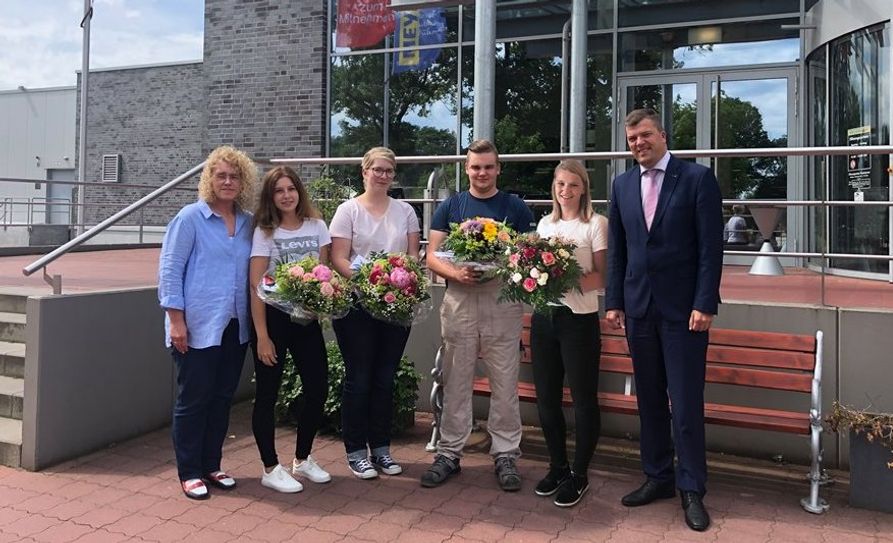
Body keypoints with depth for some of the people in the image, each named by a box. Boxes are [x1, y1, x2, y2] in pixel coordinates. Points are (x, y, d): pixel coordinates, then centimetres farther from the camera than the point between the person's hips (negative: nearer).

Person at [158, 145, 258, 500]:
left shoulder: (248, 223, 8)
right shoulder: (190, 218, -6)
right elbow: (170, 270, -8)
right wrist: (176, 321, -13)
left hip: (235, 327, 5)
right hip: (198, 327, -5)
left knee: (222, 398, 13)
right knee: (193, 401, 5)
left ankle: (211, 465, 27)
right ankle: (189, 472, 19)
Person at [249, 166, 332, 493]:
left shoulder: (316, 226, 4)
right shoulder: (264, 232, -6)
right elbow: (256, 285, -11)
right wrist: (262, 335, -16)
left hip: (307, 318, 4)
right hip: (272, 317, -4)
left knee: (318, 388, 5)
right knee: (267, 393, 3)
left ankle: (302, 459, 25)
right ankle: (271, 469, 17)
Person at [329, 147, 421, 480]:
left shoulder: (405, 211, 11)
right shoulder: (348, 210, 0)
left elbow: (413, 255, 9)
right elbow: (338, 259, -7)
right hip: (357, 305, -3)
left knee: (385, 378, 10)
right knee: (359, 378, 2)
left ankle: (381, 447, 22)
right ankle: (355, 451, 15)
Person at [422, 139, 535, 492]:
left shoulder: (515, 207, 8)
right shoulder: (450, 206, 9)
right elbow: (432, 256, 4)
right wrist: (457, 273, -16)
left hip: (503, 301, 0)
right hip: (459, 300, 1)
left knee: (505, 383, 4)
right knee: (456, 383, 7)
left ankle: (506, 454, 17)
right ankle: (449, 453, 19)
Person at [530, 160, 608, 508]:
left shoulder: (596, 224, -3)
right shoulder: (544, 224, 13)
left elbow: (603, 276, -9)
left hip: (579, 319, -5)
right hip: (543, 316, 6)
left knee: (583, 398, 2)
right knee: (546, 397, 11)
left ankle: (580, 474, 17)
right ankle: (557, 466, 28)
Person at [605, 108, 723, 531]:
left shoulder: (697, 177, -3)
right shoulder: (622, 185, 11)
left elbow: (711, 246, -6)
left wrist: (705, 304, -12)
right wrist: (614, 301, 7)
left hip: (684, 309, -4)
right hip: (639, 307, 5)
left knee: (686, 404, -1)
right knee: (649, 400, 12)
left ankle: (692, 490, 13)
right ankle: (658, 477, 25)